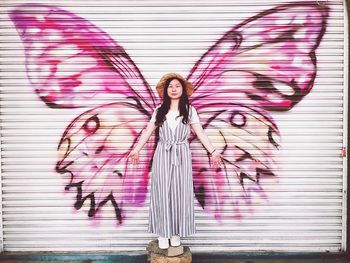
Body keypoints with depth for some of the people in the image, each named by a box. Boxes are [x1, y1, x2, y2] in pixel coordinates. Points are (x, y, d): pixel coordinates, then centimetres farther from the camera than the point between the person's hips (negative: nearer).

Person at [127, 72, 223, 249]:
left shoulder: (189, 110, 5)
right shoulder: (159, 110, 7)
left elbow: (200, 133, 3)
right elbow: (147, 132, 7)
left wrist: (213, 151, -4)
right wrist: (136, 149, -2)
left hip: (181, 155, 0)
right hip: (162, 155, 1)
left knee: (180, 193, 3)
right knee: (162, 193, 1)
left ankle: (176, 232, 15)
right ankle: (163, 233, 10)